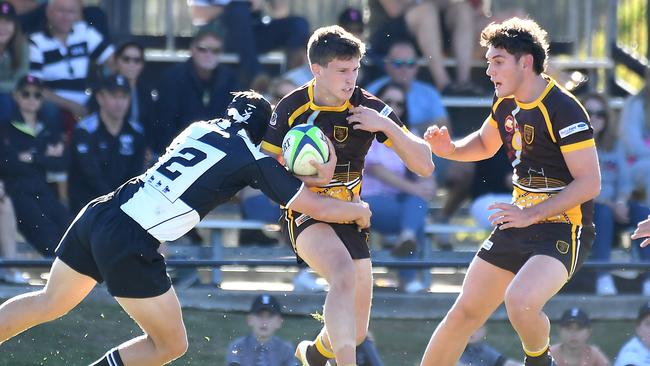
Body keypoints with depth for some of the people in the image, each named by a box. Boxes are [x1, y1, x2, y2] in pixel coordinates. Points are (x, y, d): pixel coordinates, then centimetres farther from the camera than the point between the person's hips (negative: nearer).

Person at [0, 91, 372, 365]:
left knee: (49, 303, 26)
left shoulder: (201, 127, 15)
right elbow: (313, 205, -2)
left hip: (98, 215, 7)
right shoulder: (254, 159, -3)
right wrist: (358, 210, 16)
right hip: (130, 246, -7)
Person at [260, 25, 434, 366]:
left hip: (348, 216, 4)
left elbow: (424, 166, -9)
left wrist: (388, 126, -23)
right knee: (344, 273, -36)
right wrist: (306, 180, -22)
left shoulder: (370, 108, -6)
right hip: (304, 211, -4)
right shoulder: (290, 108, -9)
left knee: (354, 333, 7)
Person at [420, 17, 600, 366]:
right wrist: (450, 149, 5)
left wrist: (531, 214, -24)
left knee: (520, 302, -31)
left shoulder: (563, 109, -19)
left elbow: (589, 182, -22)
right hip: (519, 223, 8)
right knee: (465, 312, 6)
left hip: (563, 229, -8)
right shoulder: (506, 103, 7)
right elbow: (484, 144, 27)